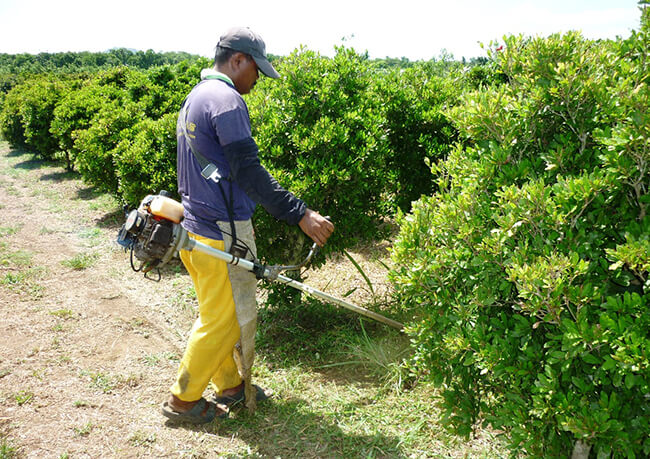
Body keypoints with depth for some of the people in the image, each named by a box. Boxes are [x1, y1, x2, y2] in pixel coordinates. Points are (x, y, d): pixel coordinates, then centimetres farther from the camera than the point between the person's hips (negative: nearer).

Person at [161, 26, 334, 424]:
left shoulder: (195, 97, 15)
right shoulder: (227, 100, -17)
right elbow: (248, 171, -25)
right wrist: (301, 214, -26)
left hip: (197, 228, 10)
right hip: (223, 234, -10)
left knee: (219, 313, 19)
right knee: (225, 320, 4)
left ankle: (231, 384, 34)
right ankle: (184, 399, 18)